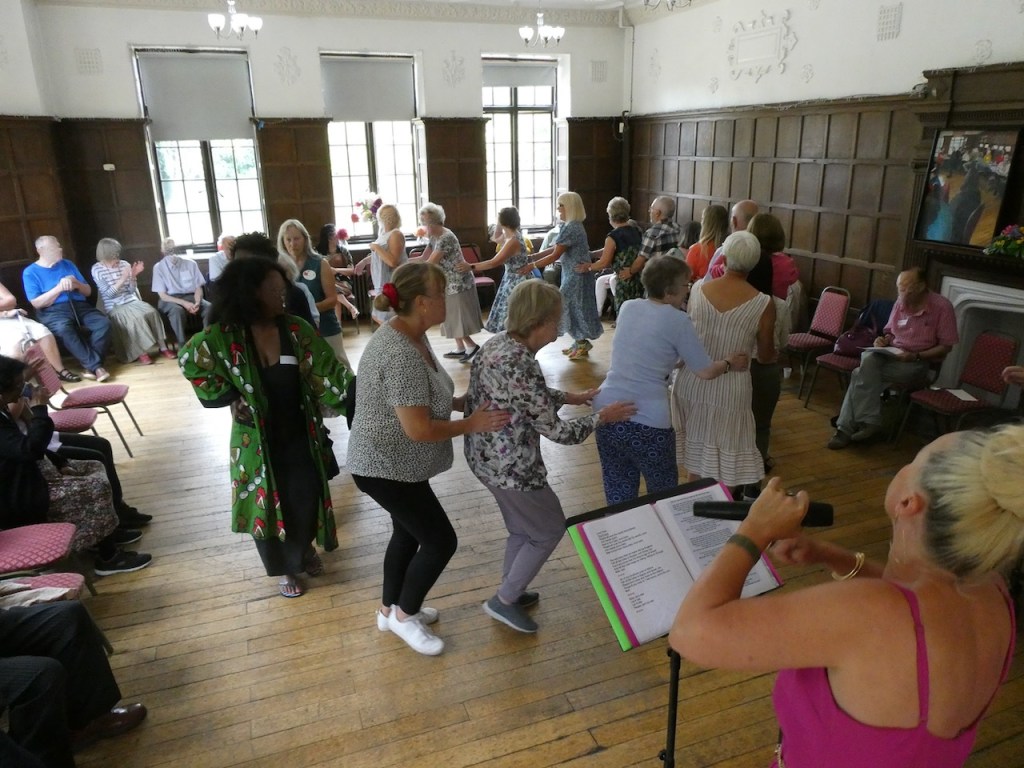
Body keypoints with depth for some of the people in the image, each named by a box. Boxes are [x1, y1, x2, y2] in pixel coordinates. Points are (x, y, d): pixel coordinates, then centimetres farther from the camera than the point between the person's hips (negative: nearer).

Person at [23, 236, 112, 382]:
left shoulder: (68, 265, 19)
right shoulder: (30, 272, 6)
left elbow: (88, 292, 17)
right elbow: (37, 303, -4)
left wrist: (77, 284, -4)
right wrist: (59, 288, -11)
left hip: (79, 306, 4)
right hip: (53, 311, -4)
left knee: (103, 323, -27)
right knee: (64, 328, -39)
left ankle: (89, 365, -25)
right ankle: (96, 366, -34)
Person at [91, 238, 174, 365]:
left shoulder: (124, 264, 7)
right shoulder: (97, 269, -4)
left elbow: (132, 290, 8)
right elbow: (108, 293, -13)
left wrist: (133, 276, -10)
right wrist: (123, 278, -21)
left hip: (132, 301, 4)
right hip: (114, 307, -4)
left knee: (152, 312, -25)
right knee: (137, 318, -33)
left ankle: (162, 347, -19)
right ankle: (141, 353, -26)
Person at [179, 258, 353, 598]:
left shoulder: (296, 330, -8)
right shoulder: (223, 336, -13)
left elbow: (328, 372, -8)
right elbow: (190, 361, -2)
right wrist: (231, 397, -8)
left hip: (300, 435, 2)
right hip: (257, 439, -1)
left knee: (306, 499, 10)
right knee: (268, 503, 10)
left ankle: (303, 547, 43)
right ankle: (283, 567, 35)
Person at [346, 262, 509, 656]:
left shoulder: (412, 335, 2)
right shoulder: (401, 354, -30)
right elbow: (419, 429, -29)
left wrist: (461, 402, -1)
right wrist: (471, 424, -18)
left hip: (394, 462, 10)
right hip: (387, 468, -10)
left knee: (409, 533, 22)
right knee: (441, 540, 1)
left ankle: (389, 609, 41)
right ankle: (404, 615, 22)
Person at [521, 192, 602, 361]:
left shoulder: (571, 228, -21)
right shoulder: (573, 226, 11)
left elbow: (555, 255, -21)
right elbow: (555, 248, 13)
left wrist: (532, 265, -16)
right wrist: (533, 257, 9)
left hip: (577, 275, -10)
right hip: (574, 274, 10)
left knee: (572, 308, -2)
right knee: (575, 308, 14)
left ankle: (582, 344, 9)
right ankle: (580, 343, 23)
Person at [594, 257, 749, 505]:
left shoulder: (628, 307, 10)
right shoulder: (677, 320, -7)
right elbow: (705, 372, 1)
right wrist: (729, 363, 20)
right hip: (647, 420, -5)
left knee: (619, 494, 18)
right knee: (663, 495, 16)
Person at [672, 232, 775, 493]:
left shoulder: (698, 290, -3)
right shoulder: (763, 304, -12)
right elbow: (765, 356, 0)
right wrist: (775, 350, 24)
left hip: (691, 383, 4)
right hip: (729, 390, -4)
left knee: (696, 456, 20)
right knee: (727, 463, 13)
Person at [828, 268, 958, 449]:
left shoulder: (942, 307, -9)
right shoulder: (900, 303, 5)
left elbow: (945, 346, -7)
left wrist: (916, 357, -20)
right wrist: (883, 340, -3)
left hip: (920, 363, -5)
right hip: (892, 355, 5)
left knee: (861, 374, -28)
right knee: (868, 359, -32)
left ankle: (847, 427, -20)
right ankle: (870, 421, -28)